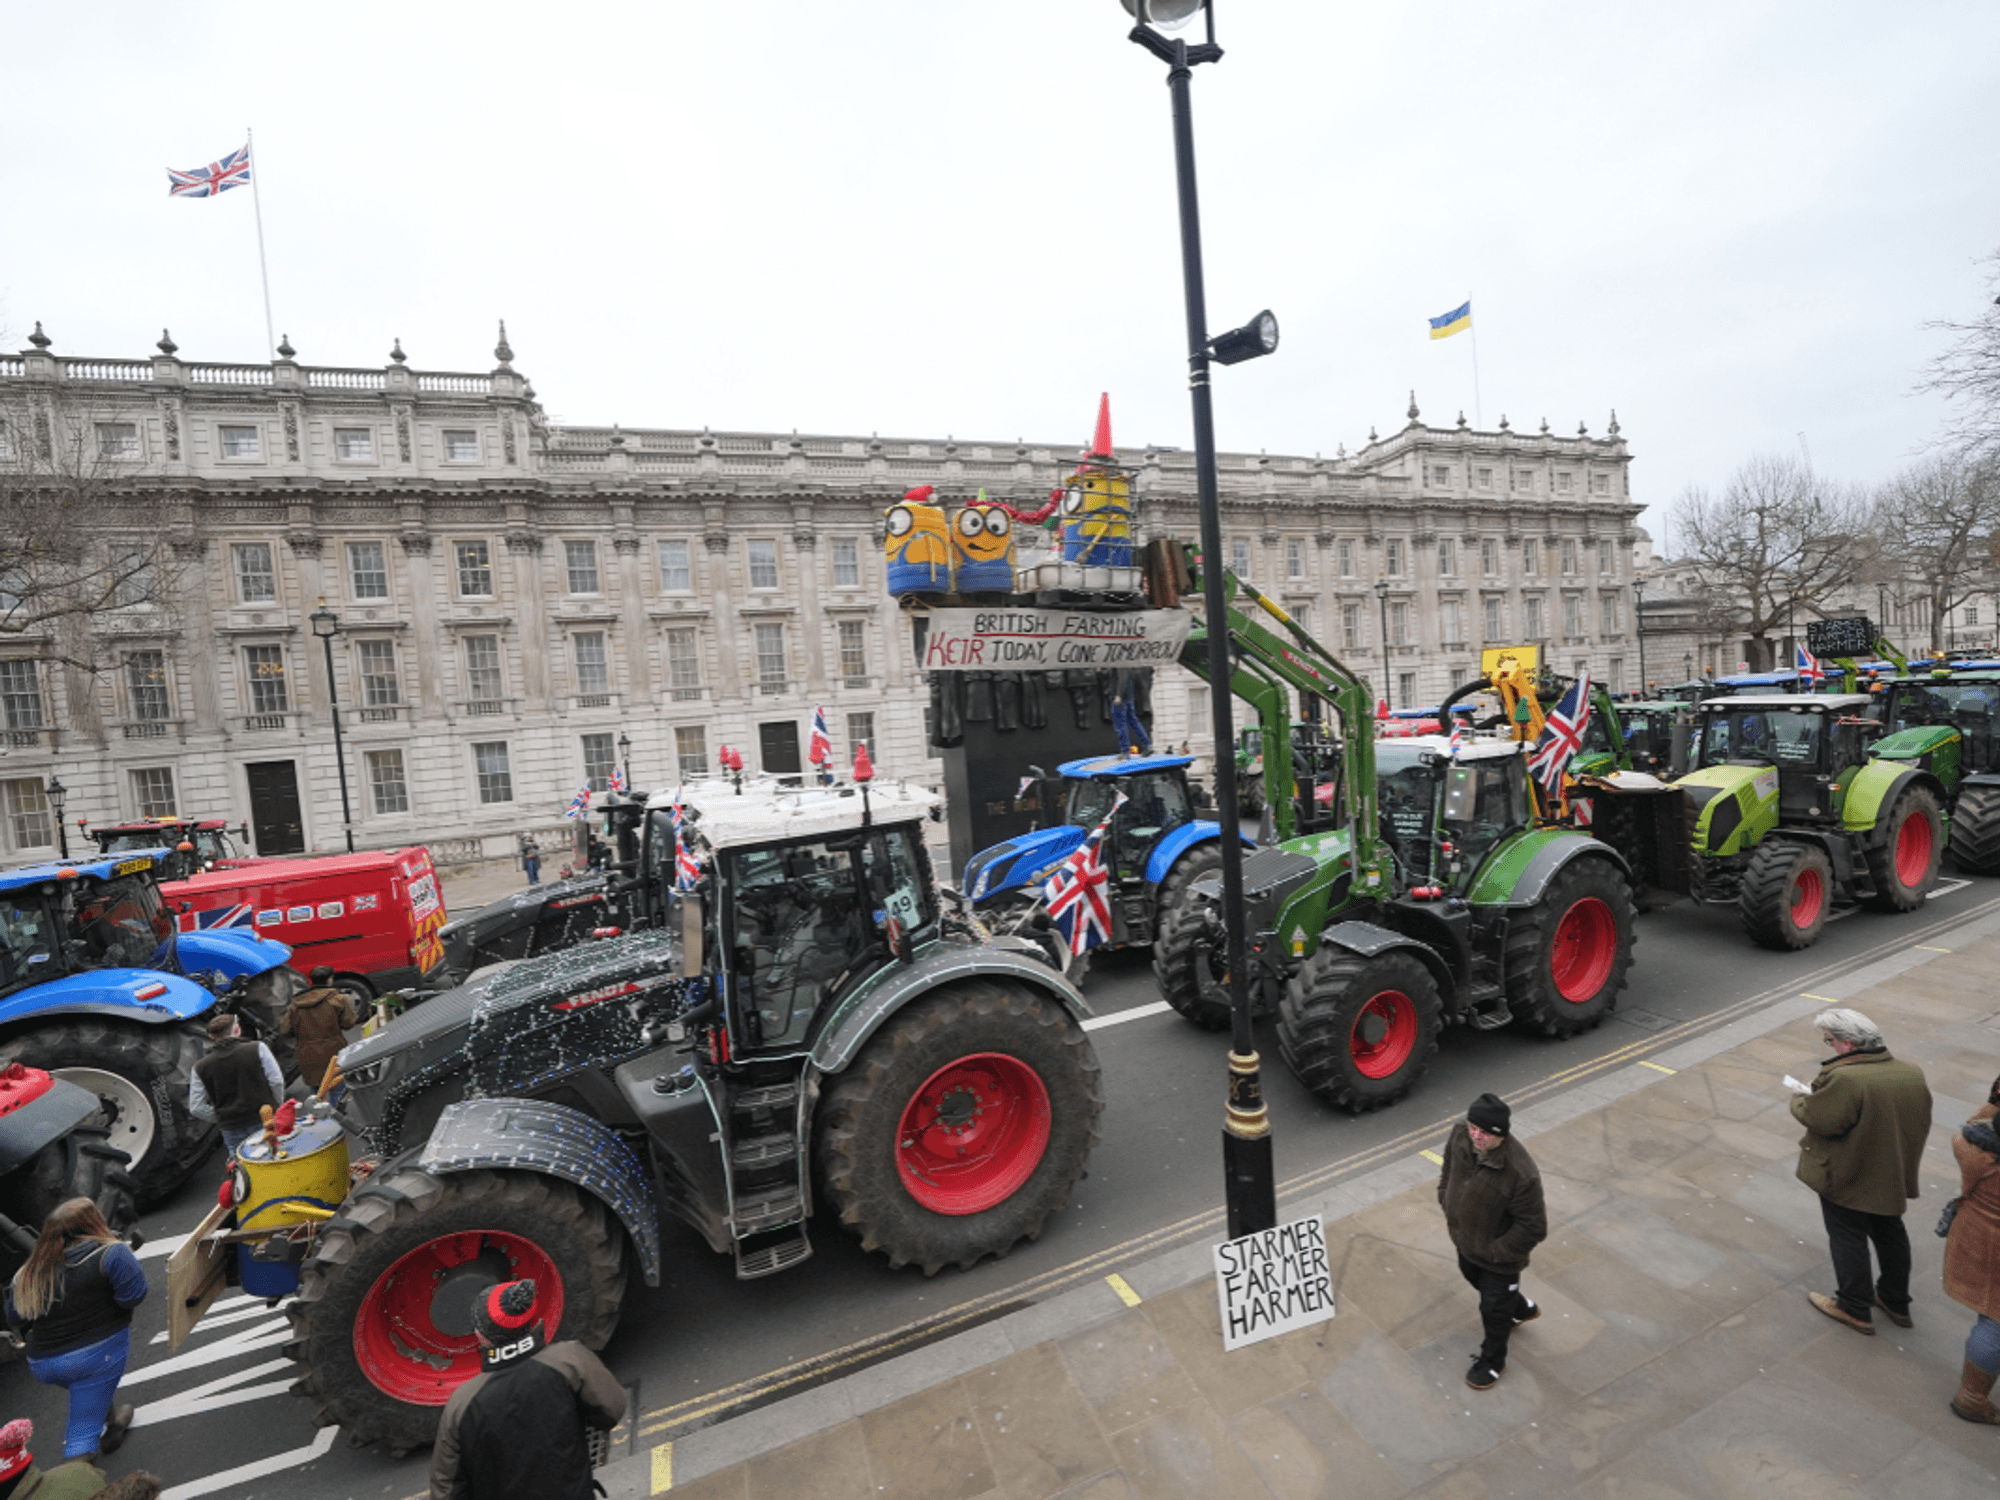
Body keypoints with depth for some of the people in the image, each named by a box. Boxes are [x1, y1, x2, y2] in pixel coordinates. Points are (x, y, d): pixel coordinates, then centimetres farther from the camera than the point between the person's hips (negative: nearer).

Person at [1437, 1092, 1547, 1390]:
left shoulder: (1521, 1174, -40)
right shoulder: (1460, 1135, -23)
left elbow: (1533, 1228, -25)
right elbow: (1448, 1170, 0)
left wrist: (1496, 1251, -17)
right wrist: (1447, 1207, 5)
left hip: (1499, 1257, -6)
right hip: (1465, 1242, 6)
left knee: (1494, 1309, 17)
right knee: (1474, 1278, 33)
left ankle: (1492, 1361, 47)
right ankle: (1522, 1310, 63)